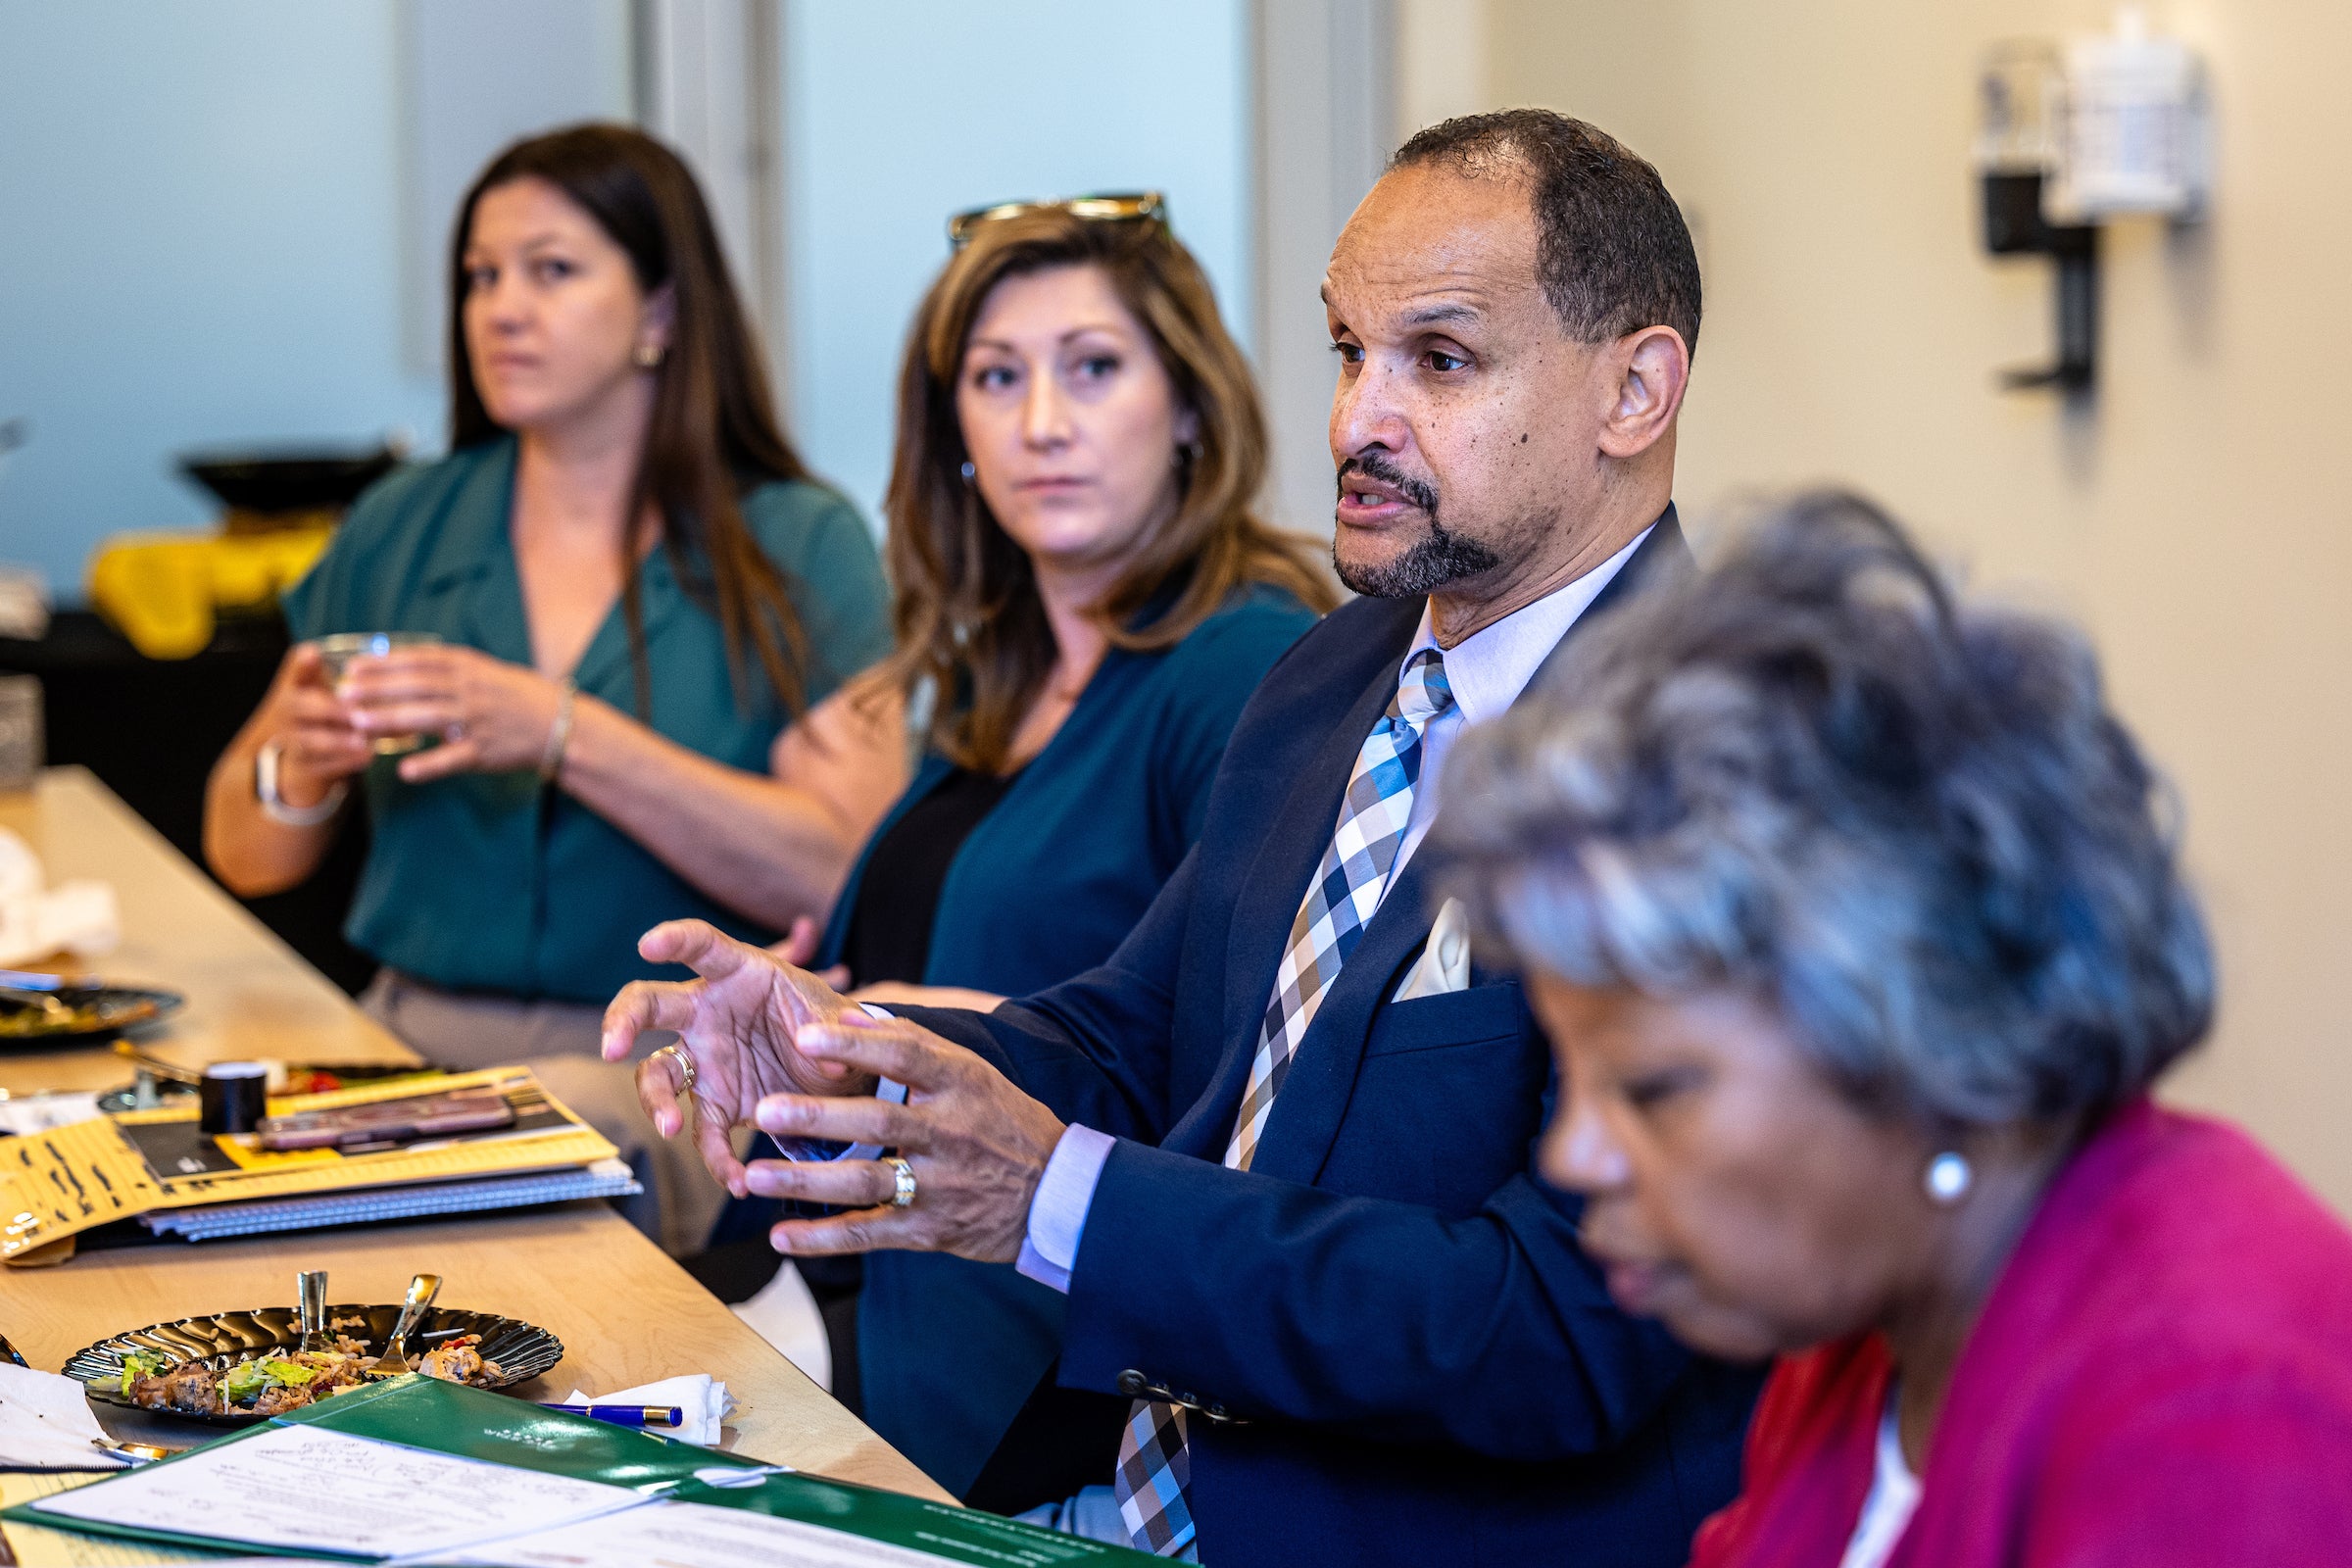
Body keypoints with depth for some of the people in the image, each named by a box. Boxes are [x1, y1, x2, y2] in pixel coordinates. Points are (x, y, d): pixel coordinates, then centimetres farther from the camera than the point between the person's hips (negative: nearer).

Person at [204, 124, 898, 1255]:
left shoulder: (797, 547, -1)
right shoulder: (399, 531, 11)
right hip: (411, 1039, 4)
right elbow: (246, 857, 15)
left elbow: (847, 872, -14)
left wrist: (567, 737, -21)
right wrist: (299, 770, -9)